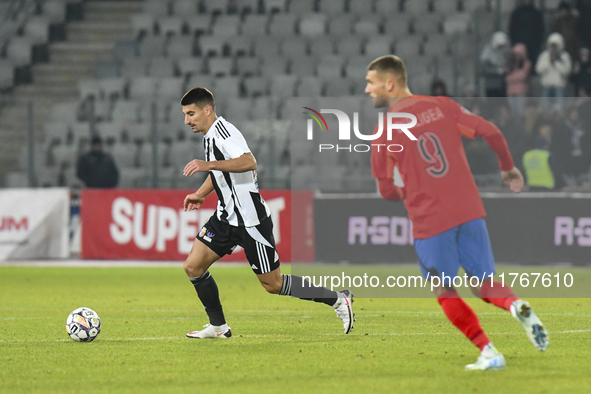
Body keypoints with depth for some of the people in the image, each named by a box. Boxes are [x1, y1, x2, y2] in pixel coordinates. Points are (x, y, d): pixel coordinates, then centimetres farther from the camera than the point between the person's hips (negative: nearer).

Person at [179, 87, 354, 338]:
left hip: (250, 220, -9)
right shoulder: (209, 135, 11)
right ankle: (218, 327, 12)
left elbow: (249, 162, -38)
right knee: (193, 266, 0)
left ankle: (338, 299, 12)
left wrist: (208, 164, -43)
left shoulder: (223, 130, -20)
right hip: (227, 217, 9)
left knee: (273, 284, -1)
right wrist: (200, 194, 25)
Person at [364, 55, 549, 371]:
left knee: (445, 293, 12)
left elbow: (386, 191, 2)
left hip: (429, 224, -4)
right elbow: (490, 132, 2)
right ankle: (516, 305, -18)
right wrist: (508, 168, 18)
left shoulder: (384, 131, -3)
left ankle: (488, 353, 1)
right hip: (470, 212, 4)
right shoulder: (442, 106, 6)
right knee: (484, 285, 14)